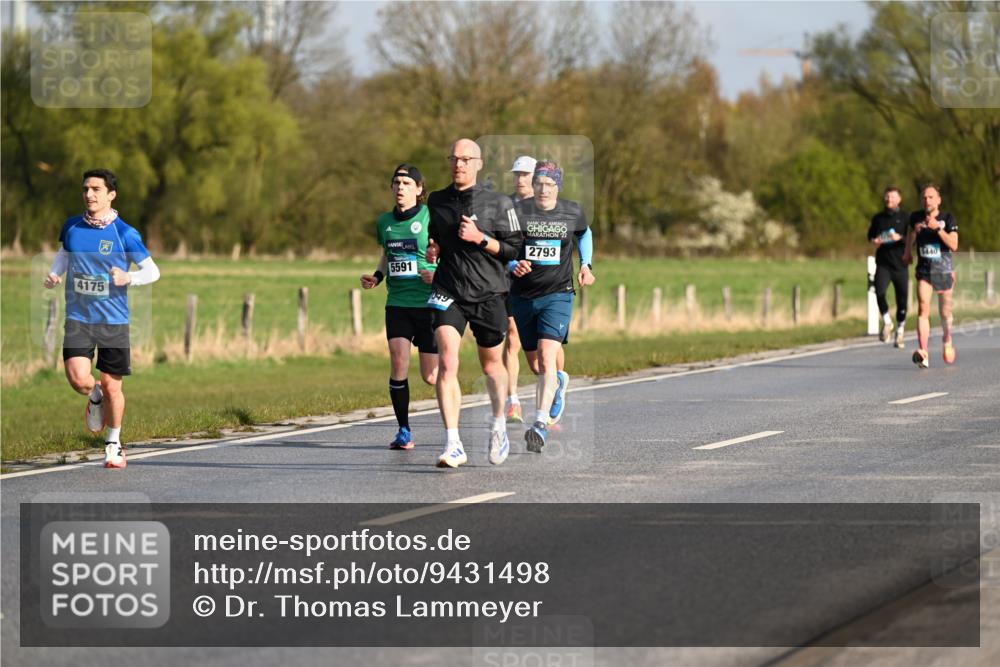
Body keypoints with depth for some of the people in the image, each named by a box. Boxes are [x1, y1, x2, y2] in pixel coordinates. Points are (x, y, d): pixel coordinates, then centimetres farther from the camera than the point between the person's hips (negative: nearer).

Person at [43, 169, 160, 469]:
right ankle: (94, 397, 21)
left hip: (114, 320, -1)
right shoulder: (71, 227, 3)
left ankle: (113, 444, 25)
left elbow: (153, 271, 0)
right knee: (78, 379, -17)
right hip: (78, 318, 2)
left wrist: (128, 278, -20)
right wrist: (53, 275, 2)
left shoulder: (125, 234, -7)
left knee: (112, 386, 4)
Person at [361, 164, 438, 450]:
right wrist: (377, 276, 9)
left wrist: (439, 275, -20)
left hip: (429, 303, -4)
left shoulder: (431, 218, -7)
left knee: (431, 377, -2)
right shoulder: (385, 222, 10)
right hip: (397, 303, 4)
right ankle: (404, 431, -2)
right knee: (398, 361, -14)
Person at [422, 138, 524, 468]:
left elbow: (514, 249, -3)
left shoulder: (497, 203, -2)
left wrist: (481, 238, -16)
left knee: (491, 363, 13)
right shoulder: (437, 201, 9)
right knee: (446, 363, -16)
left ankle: (499, 425, 41)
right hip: (448, 293, 1)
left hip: (488, 293, -1)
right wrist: (434, 250, 4)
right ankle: (453, 445, -20)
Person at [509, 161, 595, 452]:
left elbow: (584, 233, 24)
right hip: (523, 296, 2)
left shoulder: (572, 212, 1)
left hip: (557, 295, -2)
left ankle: (541, 424, -26)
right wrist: (513, 265, -22)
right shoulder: (517, 211, -5)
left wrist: (586, 264, 12)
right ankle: (558, 382, 46)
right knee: (535, 366, 12)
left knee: (547, 357, -20)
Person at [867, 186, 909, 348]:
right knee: (880, 291, -24)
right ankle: (887, 322, -2)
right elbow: (870, 235, 25)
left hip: (900, 263, -1)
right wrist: (874, 241, 3)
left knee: (902, 300, 2)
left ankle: (899, 333, 20)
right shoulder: (878, 218, 12)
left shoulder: (905, 217, 3)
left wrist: (900, 238, -19)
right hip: (883, 263, 1)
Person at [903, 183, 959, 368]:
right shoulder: (916, 217, 0)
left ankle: (947, 341, 43)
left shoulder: (948, 218, -7)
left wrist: (938, 228, -25)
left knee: (945, 313, 11)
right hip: (924, 270, 0)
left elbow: (953, 245, -16)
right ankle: (923, 353, -29)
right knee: (923, 309, -19)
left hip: (944, 270, 0)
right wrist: (908, 252, 19)